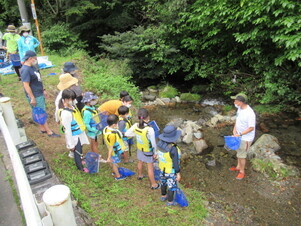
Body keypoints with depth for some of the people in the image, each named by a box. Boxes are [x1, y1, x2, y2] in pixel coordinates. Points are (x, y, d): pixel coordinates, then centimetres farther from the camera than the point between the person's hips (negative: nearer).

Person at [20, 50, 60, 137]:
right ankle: (49, 132, 8)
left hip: (40, 94, 9)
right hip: (35, 96, -9)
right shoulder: (25, 70, -21)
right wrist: (32, 98, -21)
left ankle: (42, 128, 31)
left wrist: (43, 90, 20)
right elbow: (26, 85, -23)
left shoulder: (32, 67, 9)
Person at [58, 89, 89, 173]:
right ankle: (80, 167, 40)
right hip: (74, 136, -7)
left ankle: (79, 160, 56)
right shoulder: (66, 113, -33)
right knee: (77, 151, 16)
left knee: (80, 149, 29)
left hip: (79, 133, 8)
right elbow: (67, 130, -27)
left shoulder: (72, 106, -8)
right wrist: (70, 144, -19)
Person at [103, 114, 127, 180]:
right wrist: (109, 157, -22)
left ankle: (115, 171, 55)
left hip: (113, 150, 8)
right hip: (115, 152, -8)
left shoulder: (106, 128, -14)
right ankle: (118, 176, 41)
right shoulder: (112, 135, -40)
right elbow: (111, 147, -31)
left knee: (112, 162, 30)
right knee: (114, 163, 17)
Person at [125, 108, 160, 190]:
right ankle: (153, 184, 36)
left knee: (140, 162, 31)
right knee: (150, 167, 15)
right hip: (148, 151, -5)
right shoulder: (150, 130, -38)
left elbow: (127, 134, -9)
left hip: (140, 148, 5)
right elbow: (153, 143, -26)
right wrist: (155, 153, -10)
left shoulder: (135, 126, -24)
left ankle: (140, 175, 59)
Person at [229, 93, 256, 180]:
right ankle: (238, 166, 44)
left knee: (241, 155, 5)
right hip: (239, 135, 8)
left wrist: (240, 134, -25)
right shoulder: (240, 108, -5)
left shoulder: (250, 113, -31)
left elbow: (251, 128, -25)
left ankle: (242, 171, 26)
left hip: (246, 138, -8)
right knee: (239, 151, 24)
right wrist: (234, 129, -4)